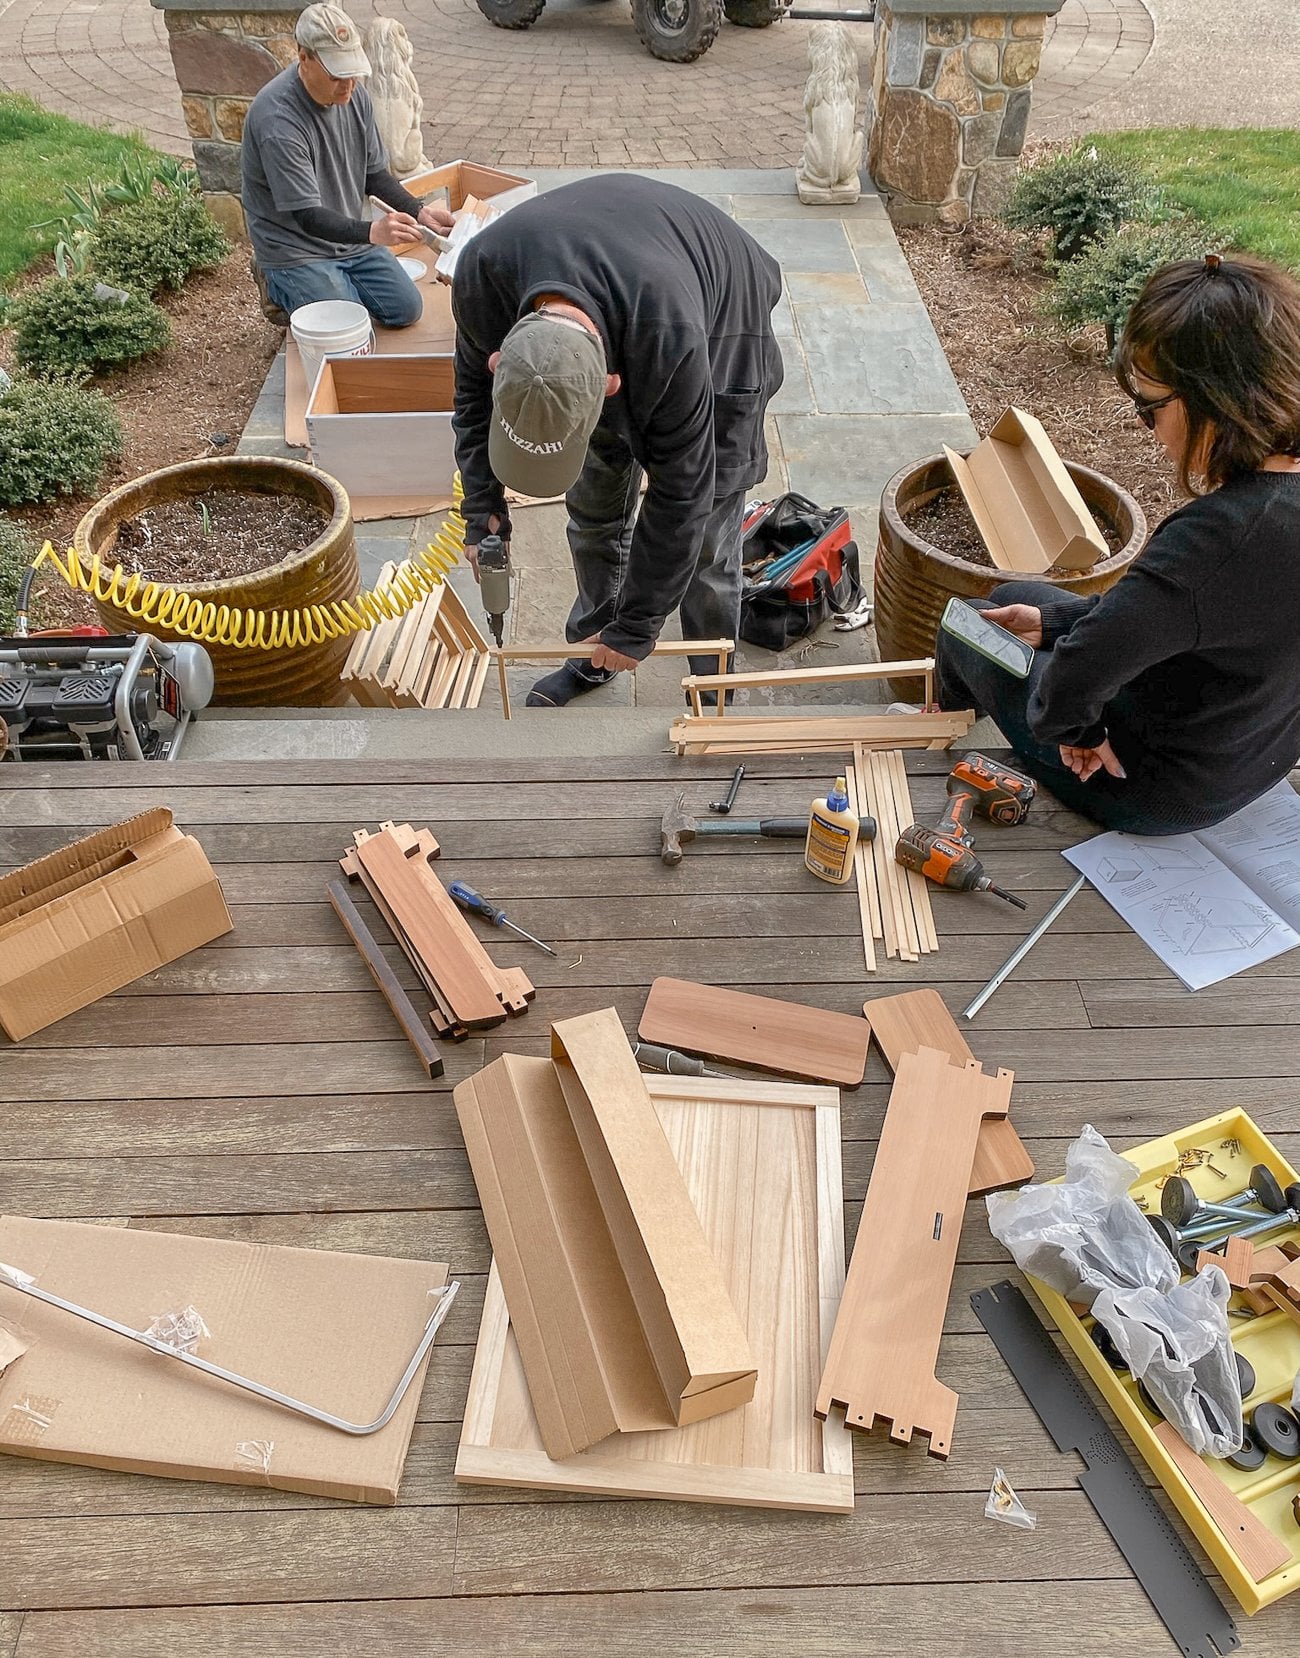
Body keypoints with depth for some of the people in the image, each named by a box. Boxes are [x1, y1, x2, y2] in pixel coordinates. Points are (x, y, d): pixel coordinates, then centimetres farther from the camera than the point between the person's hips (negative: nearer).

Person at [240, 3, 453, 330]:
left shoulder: (352, 92, -4)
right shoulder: (277, 120, -27)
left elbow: (374, 174, 7)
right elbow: (308, 216, -29)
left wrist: (420, 212, -10)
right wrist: (372, 231, -46)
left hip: (353, 237, 7)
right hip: (296, 251, -7)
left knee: (407, 310, -4)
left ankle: (341, 282, 22)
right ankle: (284, 290, 11)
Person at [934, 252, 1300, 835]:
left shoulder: (1219, 536, -40)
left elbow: (1073, 680, -41)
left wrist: (1067, 726, -19)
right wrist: (1052, 621, 3)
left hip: (1153, 792, -8)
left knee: (966, 627, 14)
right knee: (1014, 596, 23)